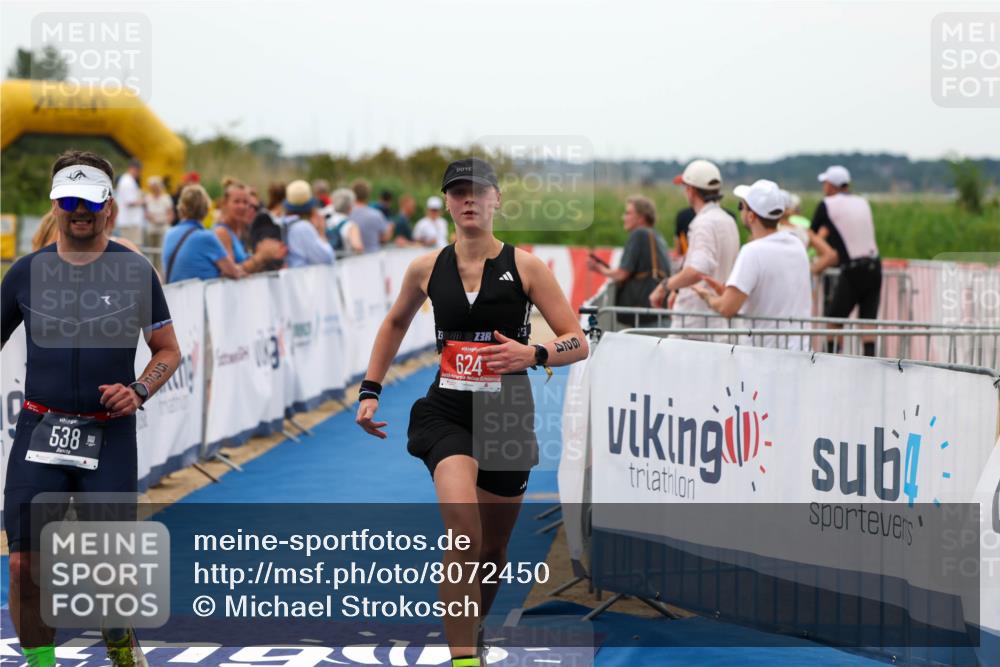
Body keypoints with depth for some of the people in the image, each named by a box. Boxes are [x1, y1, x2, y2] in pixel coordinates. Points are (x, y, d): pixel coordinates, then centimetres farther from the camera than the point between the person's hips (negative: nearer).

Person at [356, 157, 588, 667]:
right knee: (462, 529, -26)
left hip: (507, 417, 1)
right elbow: (395, 323, 23)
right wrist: (370, 390, 16)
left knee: (491, 551, 13)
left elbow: (577, 343, -3)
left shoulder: (525, 266, -3)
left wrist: (533, 355, -23)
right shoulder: (427, 268, 3)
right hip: (446, 413, 0)